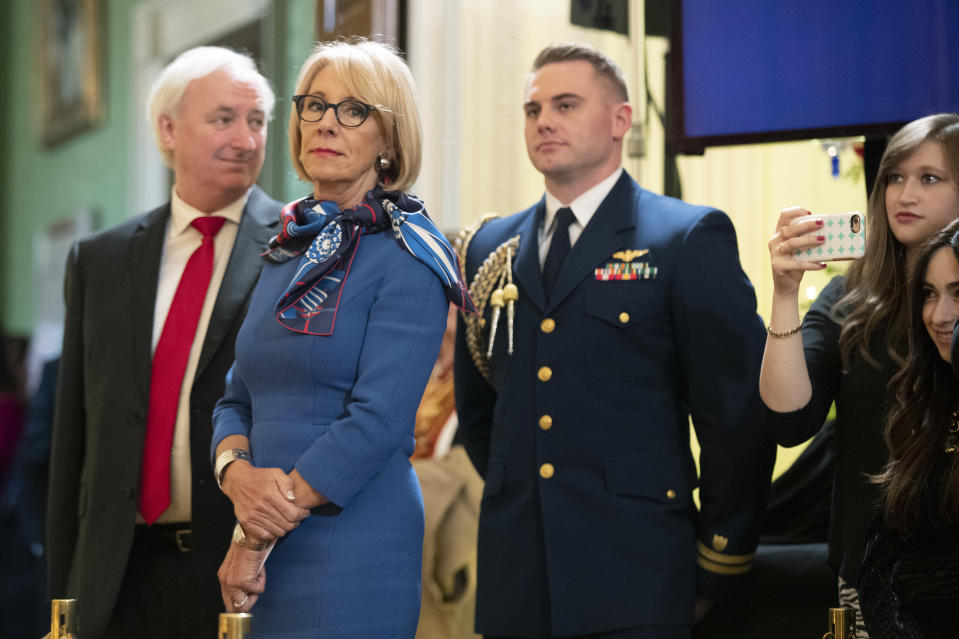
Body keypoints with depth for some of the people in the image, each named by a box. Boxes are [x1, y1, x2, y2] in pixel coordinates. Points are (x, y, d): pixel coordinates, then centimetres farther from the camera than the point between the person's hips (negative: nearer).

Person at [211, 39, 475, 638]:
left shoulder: (407, 256, -8)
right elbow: (238, 398, 13)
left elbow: (378, 419, -16)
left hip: (352, 549, -6)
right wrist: (237, 472, -10)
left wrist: (259, 535, -14)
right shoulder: (289, 250, 14)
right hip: (267, 548, 7)